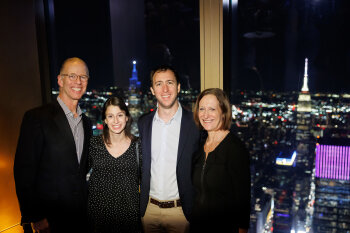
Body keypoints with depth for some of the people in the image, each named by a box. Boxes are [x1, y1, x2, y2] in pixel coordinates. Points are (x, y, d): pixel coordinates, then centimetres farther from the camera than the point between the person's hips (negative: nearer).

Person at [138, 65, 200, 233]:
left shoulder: (195, 123, -10)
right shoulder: (143, 123, 2)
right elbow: (139, 165, 10)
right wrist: (140, 203, 6)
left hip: (181, 210, -3)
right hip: (149, 209, 3)